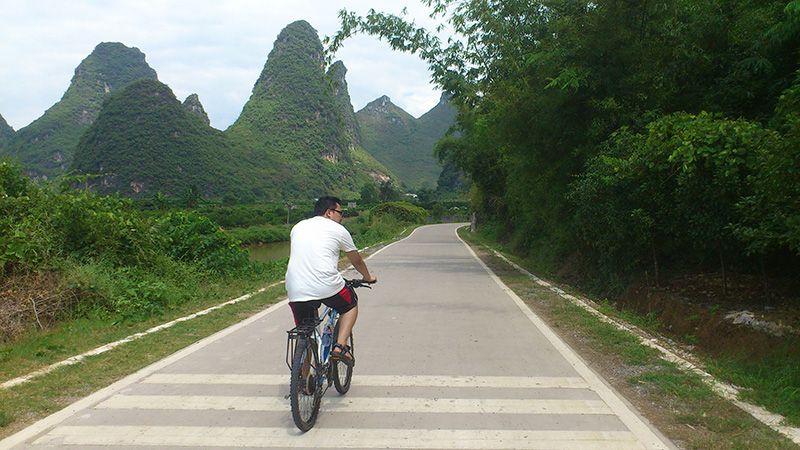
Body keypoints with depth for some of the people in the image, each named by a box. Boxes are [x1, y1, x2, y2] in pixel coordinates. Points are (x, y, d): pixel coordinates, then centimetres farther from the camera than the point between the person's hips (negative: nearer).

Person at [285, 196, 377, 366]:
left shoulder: (298, 227, 21)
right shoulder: (338, 230, 9)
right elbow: (357, 261, 22)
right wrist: (368, 277, 42)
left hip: (295, 292, 4)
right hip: (326, 287, -4)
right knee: (351, 305, 25)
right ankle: (340, 346, 9)